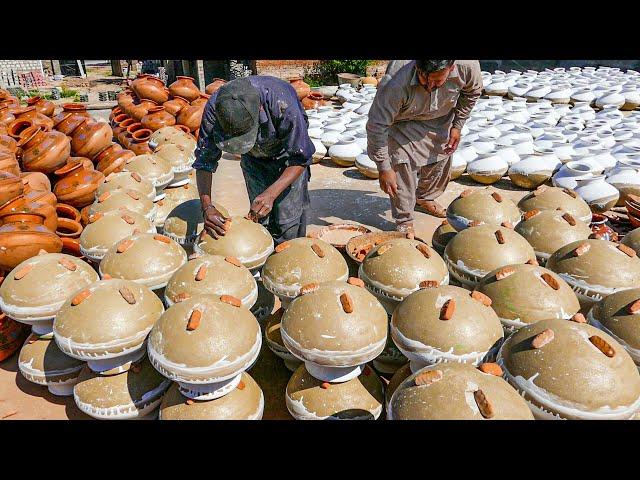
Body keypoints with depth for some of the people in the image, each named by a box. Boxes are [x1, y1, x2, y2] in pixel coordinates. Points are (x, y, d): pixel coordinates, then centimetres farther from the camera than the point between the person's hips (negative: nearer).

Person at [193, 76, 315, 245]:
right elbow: (204, 161, -20)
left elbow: (300, 159, -27)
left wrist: (271, 194, -37)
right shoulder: (214, 109, -30)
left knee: (287, 220, -8)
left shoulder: (283, 104, -40)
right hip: (254, 158, 3)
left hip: (288, 154, -2)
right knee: (260, 219, -4)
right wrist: (207, 207, -33)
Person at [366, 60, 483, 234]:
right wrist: (383, 168, -32)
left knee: (441, 161, 11)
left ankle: (425, 199, 40)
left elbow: (472, 91, -6)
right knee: (403, 166, -15)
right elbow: (377, 125, -35)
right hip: (403, 121, -4)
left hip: (441, 118, 4)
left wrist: (457, 126, -8)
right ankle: (404, 221, 3)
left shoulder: (467, 65, -32)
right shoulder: (397, 82, -44)